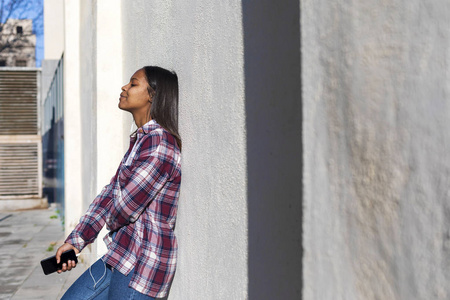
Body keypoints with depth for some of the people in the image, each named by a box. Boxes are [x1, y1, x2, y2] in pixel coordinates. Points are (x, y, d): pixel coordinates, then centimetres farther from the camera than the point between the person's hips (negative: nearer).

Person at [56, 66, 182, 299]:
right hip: (120, 254, 10)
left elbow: (126, 205, -19)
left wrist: (111, 222, 5)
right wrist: (75, 241, 7)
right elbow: (110, 193, 12)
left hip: (142, 264, -10)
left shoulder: (159, 143, -19)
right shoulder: (140, 140, 14)